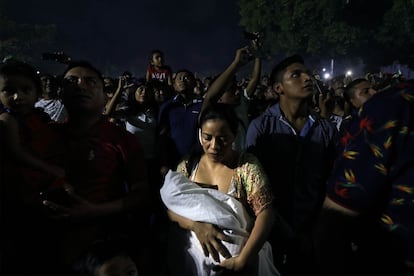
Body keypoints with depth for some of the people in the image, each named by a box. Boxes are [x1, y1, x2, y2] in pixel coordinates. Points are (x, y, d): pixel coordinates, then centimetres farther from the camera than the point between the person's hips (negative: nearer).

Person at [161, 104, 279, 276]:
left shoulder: (247, 166, -13)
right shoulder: (188, 164, -3)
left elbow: (265, 214, -19)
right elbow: (169, 206, -6)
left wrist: (242, 259, -29)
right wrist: (196, 225, -25)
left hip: (235, 255, -2)